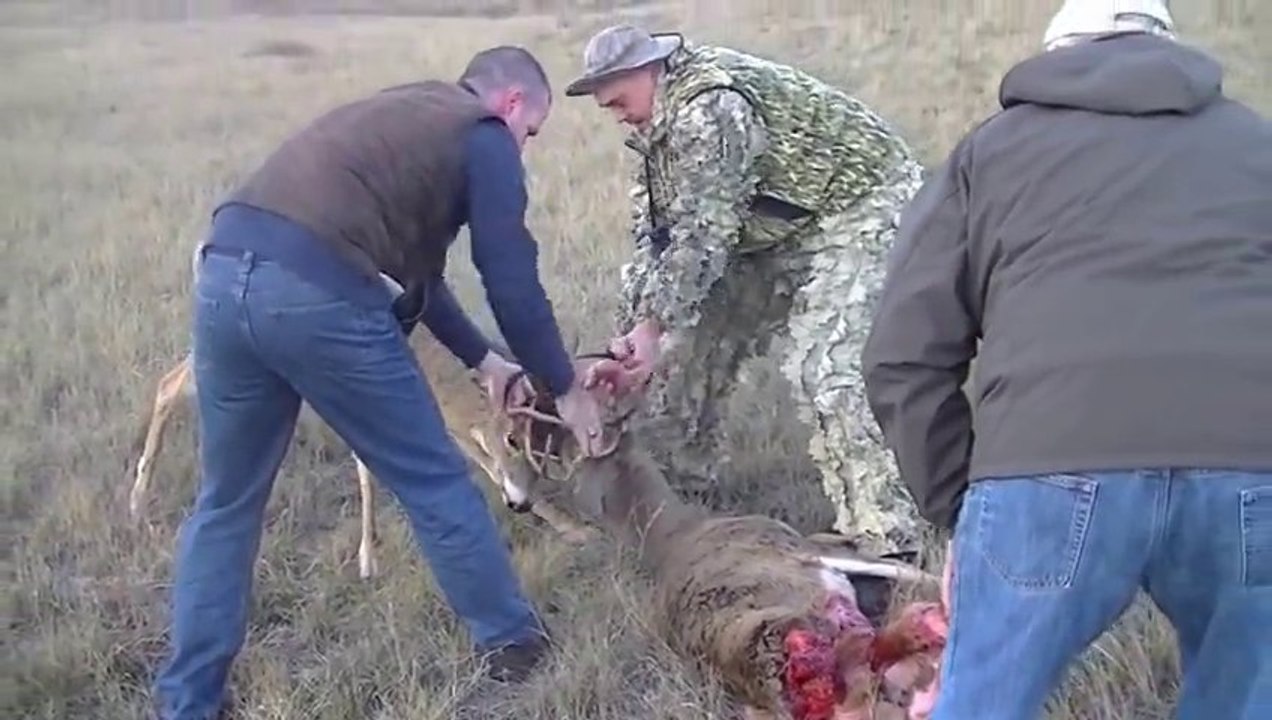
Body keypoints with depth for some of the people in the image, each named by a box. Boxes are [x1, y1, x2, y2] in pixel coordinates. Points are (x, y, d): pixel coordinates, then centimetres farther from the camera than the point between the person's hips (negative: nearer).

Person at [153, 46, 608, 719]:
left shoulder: (404, 115, 33)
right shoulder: (485, 138, 9)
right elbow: (512, 281, 5)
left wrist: (481, 358, 41)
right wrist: (566, 386, 18)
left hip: (224, 274, 8)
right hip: (318, 295, -7)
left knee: (226, 502, 20)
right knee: (434, 482, 11)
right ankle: (512, 641, 28)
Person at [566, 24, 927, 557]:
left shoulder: (707, 106, -27)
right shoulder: (660, 124, 4)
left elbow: (701, 233, -29)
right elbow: (655, 237, 2)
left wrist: (650, 326, -26)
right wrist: (630, 336, -5)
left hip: (858, 209, -10)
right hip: (781, 229, 10)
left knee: (825, 371, -23)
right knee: (695, 342, 8)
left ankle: (883, 543, -16)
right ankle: (688, 495, 22)